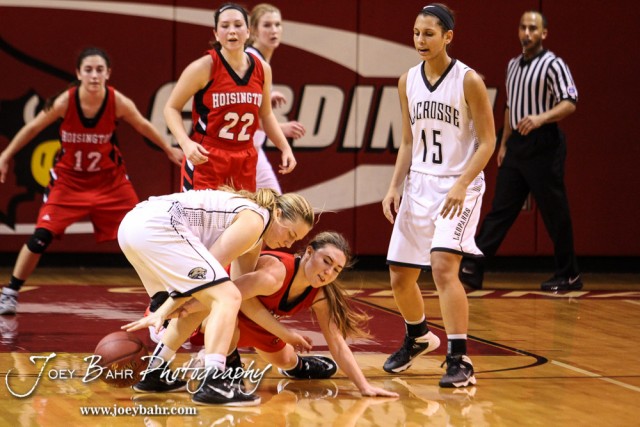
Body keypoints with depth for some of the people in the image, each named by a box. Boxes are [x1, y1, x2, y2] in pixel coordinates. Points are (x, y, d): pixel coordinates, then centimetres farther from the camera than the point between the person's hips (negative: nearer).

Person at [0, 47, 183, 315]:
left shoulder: (118, 103, -20)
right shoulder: (65, 101, -22)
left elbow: (143, 127, 0)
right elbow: (33, 128, -6)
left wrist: (169, 150, 12)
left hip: (109, 180, 1)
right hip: (68, 179, -1)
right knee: (41, 237, -9)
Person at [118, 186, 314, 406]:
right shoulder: (253, 221, -4)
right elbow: (203, 269, -7)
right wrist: (163, 312, -7)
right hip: (158, 226, -11)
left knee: (200, 306, 22)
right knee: (226, 298, -13)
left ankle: (153, 376, 22)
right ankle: (213, 384, -24)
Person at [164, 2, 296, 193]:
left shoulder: (262, 69, 5)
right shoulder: (204, 68, -10)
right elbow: (171, 108, -4)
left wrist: (285, 148, 10)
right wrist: (186, 143, -20)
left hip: (244, 162, 5)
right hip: (205, 159, -5)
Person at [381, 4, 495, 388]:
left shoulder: (468, 81, -12)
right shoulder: (408, 82, 6)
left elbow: (487, 141, -11)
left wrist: (461, 185, -22)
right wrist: (395, 187, 4)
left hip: (459, 186, -6)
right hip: (419, 184, 6)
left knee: (443, 265, -24)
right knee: (400, 275, 11)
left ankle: (460, 360, -20)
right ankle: (418, 337, 40)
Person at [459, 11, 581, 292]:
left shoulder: (552, 65, -8)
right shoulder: (514, 65, 17)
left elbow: (570, 103, -18)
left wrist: (541, 118, -33)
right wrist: (504, 144, 20)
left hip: (543, 146, -7)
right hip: (517, 145, 7)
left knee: (554, 213, -1)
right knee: (500, 208, 3)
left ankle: (569, 276, 9)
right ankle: (472, 269, -1)